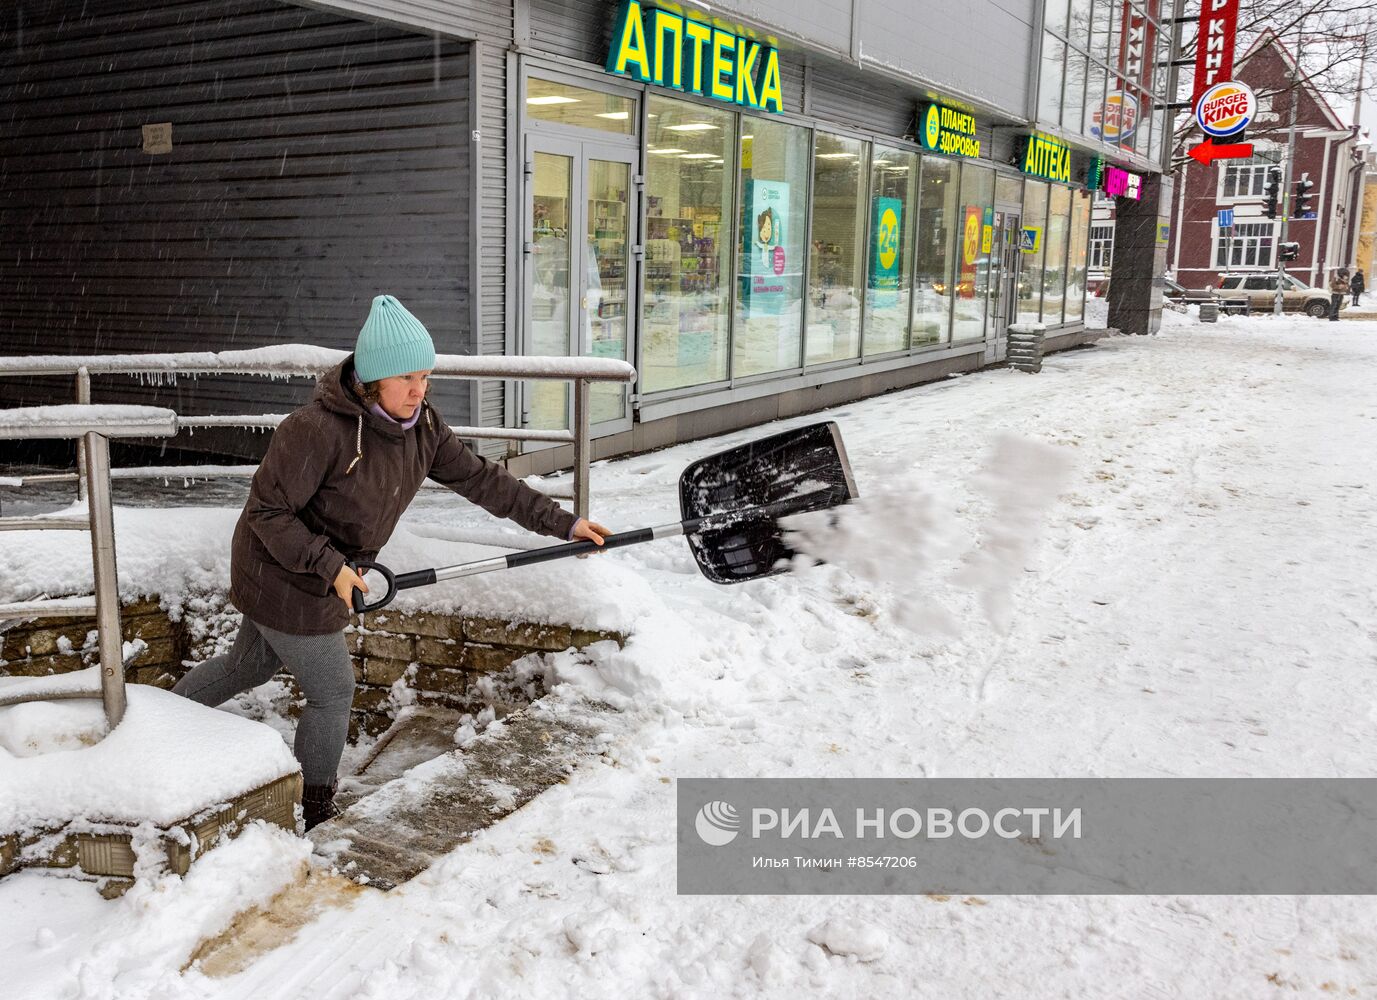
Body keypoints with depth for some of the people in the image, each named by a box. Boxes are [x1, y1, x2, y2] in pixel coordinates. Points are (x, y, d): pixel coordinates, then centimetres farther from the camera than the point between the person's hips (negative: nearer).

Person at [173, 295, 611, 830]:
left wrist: (561, 523, -6)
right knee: (333, 689, 3)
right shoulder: (319, 429, -31)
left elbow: (481, 479, -5)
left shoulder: (422, 426, -8)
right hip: (283, 579, -8)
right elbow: (267, 510, -24)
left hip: (319, 574, 8)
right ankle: (312, 809, 24)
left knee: (250, 665, 26)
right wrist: (329, 566, -30)